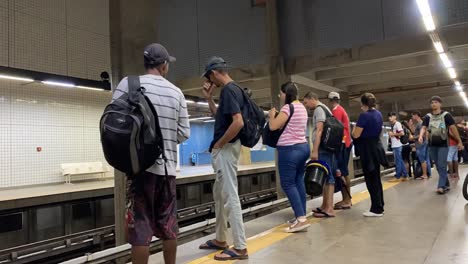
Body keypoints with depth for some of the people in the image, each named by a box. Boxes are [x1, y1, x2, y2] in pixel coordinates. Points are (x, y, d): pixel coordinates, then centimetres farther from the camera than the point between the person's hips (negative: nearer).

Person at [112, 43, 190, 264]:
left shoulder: (128, 84, -1)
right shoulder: (176, 92, 7)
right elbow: (184, 134, 6)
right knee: (168, 225, 14)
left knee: (141, 225, 2)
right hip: (167, 167, 3)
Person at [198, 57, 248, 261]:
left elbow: (238, 122, -27)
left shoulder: (229, 90, -16)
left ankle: (240, 248, 3)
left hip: (226, 149, -11)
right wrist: (209, 98, 18)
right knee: (219, 194, 18)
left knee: (230, 196, -6)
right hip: (224, 149, 11)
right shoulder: (230, 89, 15)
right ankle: (220, 240, 31)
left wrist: (218, 144, -17)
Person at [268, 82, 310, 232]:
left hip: (290, 149, -9)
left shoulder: (288, 107, -14)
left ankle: (301, 219, -12)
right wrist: (278, 116, 18)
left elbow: (273, 126, -14)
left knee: (288, 184, -7)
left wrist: (272, 115, 3)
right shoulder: (301, 107, 15)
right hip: (303, 147, 9)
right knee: (298, 181, 11)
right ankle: (301, 216, 15)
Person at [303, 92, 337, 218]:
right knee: (326, 176, 12)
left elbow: (319, 130, -18)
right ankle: (325, 206, 19)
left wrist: (315, 150, -23)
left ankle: (329, 209, -7)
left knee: (327, 176, -9)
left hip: (323, 148, -10)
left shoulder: (319, 109, -8)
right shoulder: (323, 108, 21)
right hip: (326, 148, 10)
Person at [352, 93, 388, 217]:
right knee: (376, 178, 16)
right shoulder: (379, 114, 9)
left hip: (367, 149, -8)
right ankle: (379, 206, 25)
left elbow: (356, 135, -16)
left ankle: (376, 209, 5)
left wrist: (355, 128, 4)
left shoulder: (364, 115, -18)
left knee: (371, 180, -1)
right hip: (377, 147, 9)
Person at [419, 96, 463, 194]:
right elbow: (423, 128, -2)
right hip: (432, 145, 4)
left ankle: (441, 186, -8)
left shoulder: (446, 115, -3)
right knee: (438, 167, 10)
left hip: (443, 144, -4)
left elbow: (453, 128, -2)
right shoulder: (428, 117, 6)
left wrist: (459, 141, -1)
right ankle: (447, 185, 22)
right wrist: (421, 136, -24)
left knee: (442, 166, -9)